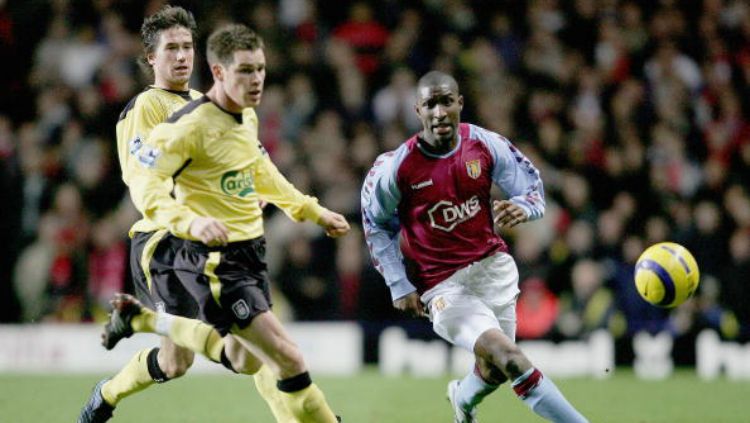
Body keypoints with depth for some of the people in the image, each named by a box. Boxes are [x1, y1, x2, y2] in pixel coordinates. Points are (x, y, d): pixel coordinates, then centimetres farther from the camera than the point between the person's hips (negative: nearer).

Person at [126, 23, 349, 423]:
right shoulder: (190, 124, -18)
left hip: (250, 253, 9)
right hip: (215, 262, -9)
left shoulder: (248, 116, 8)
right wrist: (191, 221, -39)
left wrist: (313, 211, 29)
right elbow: (143, 183, -24)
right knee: (289, 360, -16)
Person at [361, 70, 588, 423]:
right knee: (507, 356, -23)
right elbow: (376, 224, 2)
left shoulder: (486, 145, -7)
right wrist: (399, 285, -2)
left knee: (493, 371, 12)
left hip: (493, 266, 4)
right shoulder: (397, 167, -14)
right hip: (443, 286, -4)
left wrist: (521, 207, -22)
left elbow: (532, 188, 3)